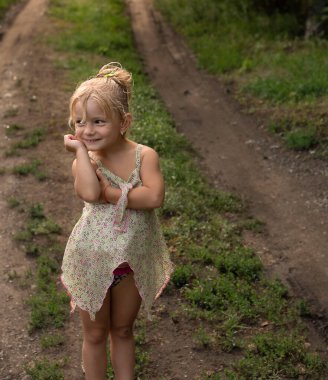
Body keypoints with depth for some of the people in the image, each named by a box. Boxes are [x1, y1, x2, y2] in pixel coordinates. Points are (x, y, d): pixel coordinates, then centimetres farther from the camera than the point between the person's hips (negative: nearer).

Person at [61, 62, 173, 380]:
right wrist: (80, 150, -27)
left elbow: (154, 196, -30)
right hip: (93, 258, -1)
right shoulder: (86, 161, -14)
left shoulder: (144, 156, -14)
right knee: (95, 334, 17)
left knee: (123, 330, 22)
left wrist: (111, 192, -28)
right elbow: (88, 192, -36)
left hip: (134, 259, 1)